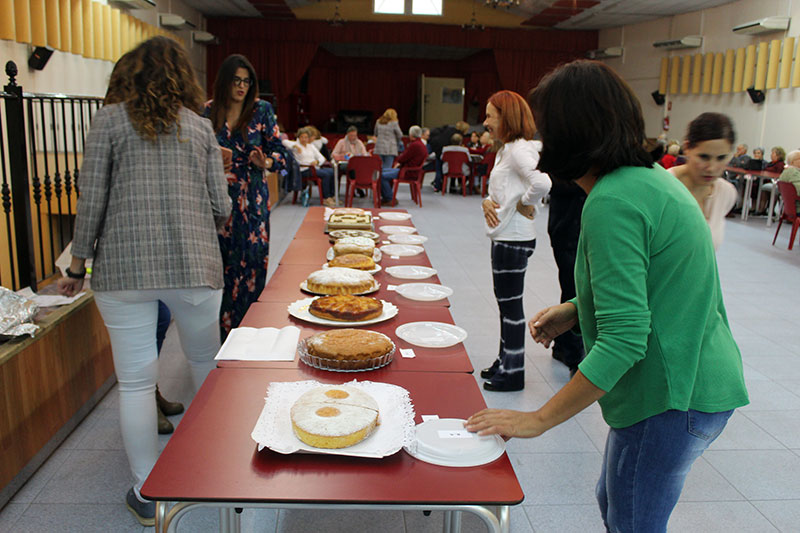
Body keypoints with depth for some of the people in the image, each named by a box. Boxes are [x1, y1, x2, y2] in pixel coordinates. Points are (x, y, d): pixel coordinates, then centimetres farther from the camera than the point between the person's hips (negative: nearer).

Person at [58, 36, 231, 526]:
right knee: (207, 361, 20)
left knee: (136, 380, 6)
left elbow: (92, 200, 0)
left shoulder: (110, 120, 5)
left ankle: (148, 493, 17)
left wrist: (78, 266, 9)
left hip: (125, 266, -1)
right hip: (194, 263, 1)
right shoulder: (201, 126, 8)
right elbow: (221, 207, 5)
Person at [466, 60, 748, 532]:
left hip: (671, 398, -9)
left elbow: (624, 340, -27)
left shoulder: (612, 203, -23)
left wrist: (539, 419, -20)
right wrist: (577, 310, 8)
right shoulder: (652, 176, 7)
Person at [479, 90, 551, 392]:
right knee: (506, 302, 17)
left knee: (510, 304, -1)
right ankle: (505, 361, 30)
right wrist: (487, 202, 1)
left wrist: (525, 204, -18)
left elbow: (542, 183, -35)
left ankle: (513, 373, 12)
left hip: (514, 239, -10)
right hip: (504, 236, 10)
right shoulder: (506, 149, 15)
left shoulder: (519, 149, -17)